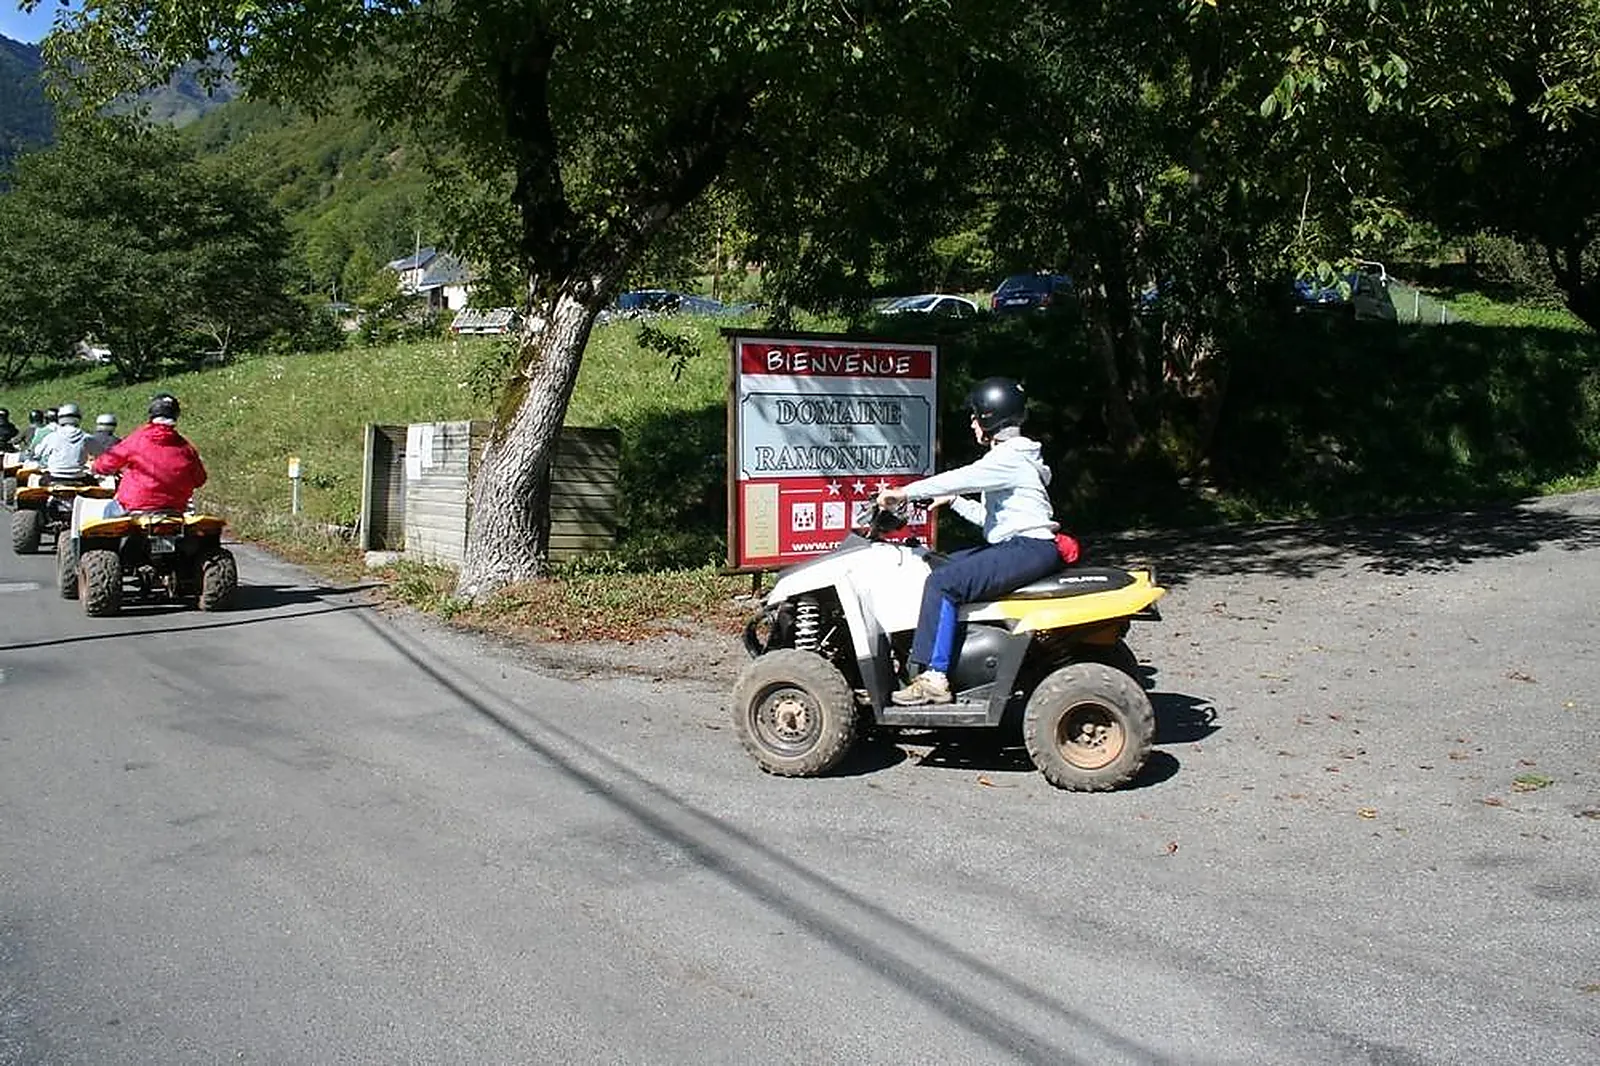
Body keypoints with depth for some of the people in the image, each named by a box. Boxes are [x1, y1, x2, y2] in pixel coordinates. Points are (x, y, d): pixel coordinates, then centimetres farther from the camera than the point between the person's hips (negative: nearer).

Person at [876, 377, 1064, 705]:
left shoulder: (1010, 457, -10)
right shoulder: (1010, 456, 22)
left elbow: (959, 478, -19)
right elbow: (989, 517, 23)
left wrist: (904, 492, -13)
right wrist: (953, 501, 17)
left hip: (1030, 550, -11)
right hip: (1016, 546, 11)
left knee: (944, 581, -20)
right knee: (945, 565, 14)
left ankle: (934, 678, -22)